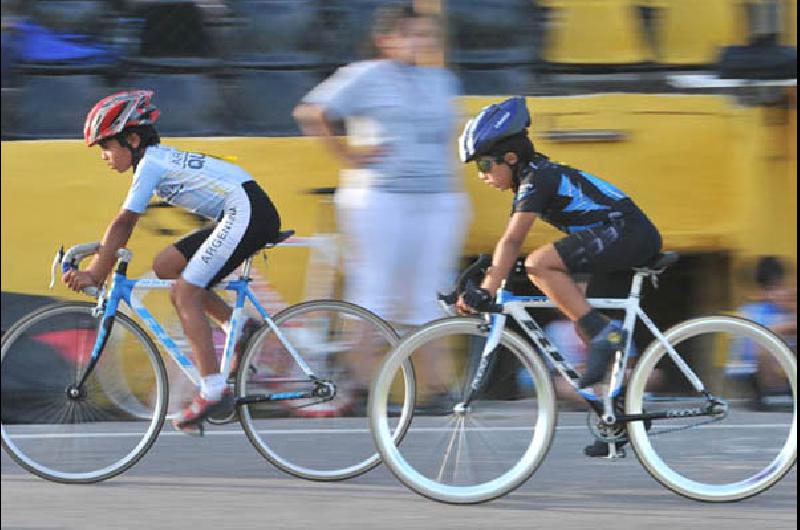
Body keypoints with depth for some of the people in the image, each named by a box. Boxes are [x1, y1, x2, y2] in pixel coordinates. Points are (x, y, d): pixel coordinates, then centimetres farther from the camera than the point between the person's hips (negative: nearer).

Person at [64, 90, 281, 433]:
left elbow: (122, 225, -12)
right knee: (165, 265, 11)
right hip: (240, 216, 10)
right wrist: (93, 268, 16)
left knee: (184, 294, -11)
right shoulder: (158, 158, 18)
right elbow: (123, 227, 20)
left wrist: (94, 274, -10)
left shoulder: (151, 163, -9)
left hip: (247, 212, -10)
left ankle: (213, 390, -15)